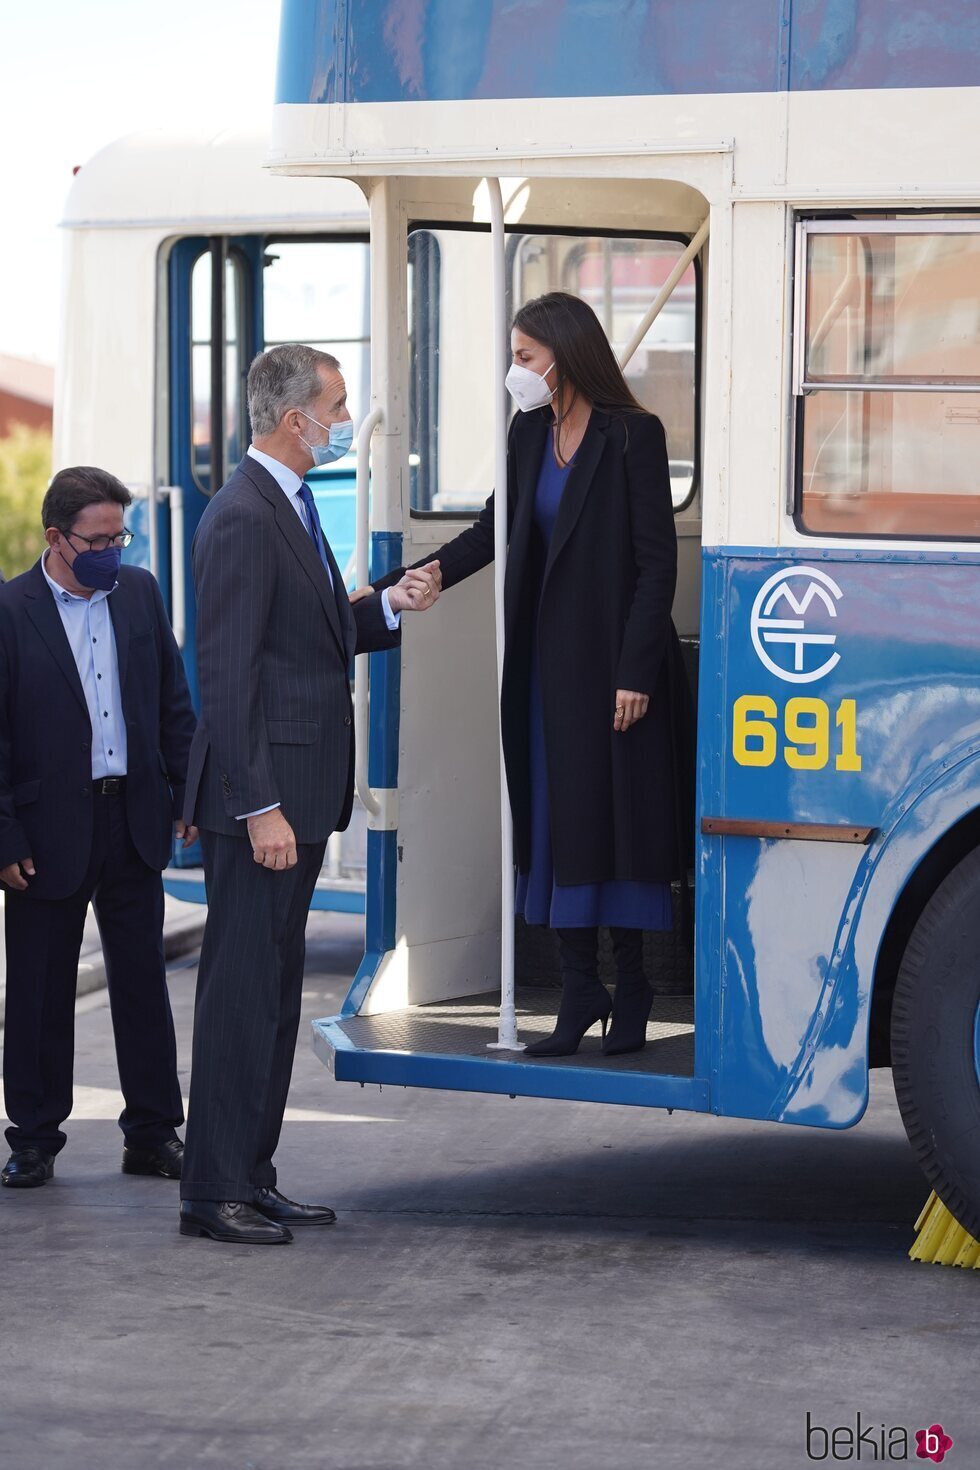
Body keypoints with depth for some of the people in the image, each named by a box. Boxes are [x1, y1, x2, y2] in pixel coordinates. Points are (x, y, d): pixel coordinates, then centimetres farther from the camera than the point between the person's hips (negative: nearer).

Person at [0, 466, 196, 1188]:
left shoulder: (140, 592, 6)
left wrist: (187, 795, 6)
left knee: (143, 981, 8)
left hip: (134, 822, 4)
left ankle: (153, 1131, 17)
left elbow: (174, 703, 12)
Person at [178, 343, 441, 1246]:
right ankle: (214, 1193, -1)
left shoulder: (290, 508, 15)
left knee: (276, 991, 13)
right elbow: (227, 677, -20)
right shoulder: (243, 520, -16)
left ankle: (252, 1176, 20)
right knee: (242, 991, -6)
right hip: (263, 797, -10)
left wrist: (390, 607, 7)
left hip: (300, 792, 10)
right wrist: (260, 808, -23)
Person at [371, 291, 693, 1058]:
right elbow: (494, 532, 20)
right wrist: (404, 586, 13)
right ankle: (579, 989, 14)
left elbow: (658, 561, -12)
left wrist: (635, 670, -16)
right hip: (549, 654, 6)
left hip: (615, 652, -6)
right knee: (558, 821, 7)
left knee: (617, 815, 0)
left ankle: (631, 987, 11)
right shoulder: (531, 434, 9)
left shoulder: (632, 436, -10)